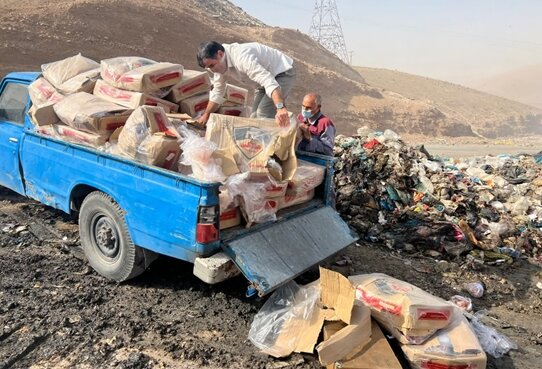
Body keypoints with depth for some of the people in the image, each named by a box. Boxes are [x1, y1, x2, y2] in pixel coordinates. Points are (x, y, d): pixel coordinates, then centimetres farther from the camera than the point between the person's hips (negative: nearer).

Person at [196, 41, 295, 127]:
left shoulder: (241, 57, -35)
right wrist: (206, 115, 10)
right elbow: (217, 92, 8)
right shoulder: (219, 63, -6)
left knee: (264, 113, -21)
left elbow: (269, 82, -45)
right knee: (255, 115, 7)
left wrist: (280, 108, -56)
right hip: (268, 72, 9)